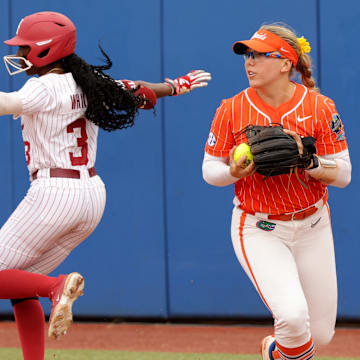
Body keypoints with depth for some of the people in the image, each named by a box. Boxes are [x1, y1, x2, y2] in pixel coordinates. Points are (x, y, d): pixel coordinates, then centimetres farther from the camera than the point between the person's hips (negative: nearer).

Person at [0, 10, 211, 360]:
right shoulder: (87, 86, 11)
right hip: (92, 196, 9)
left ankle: (56, 286, -22)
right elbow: (138, 91, 24)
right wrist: (177, 85, 41)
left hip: (54, 194, -9)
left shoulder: (45, 88, -12)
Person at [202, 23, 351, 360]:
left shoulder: (320, 108, -8)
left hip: (312, 228, 2)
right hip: (258, 230, -2)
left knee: (320, 333, 8)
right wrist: (234, 172, -21)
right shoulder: (232, 110, -7)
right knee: (293, 316, -24)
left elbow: (343, 174, -7)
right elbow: (209, 170, 1)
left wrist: (307, 161, -25)